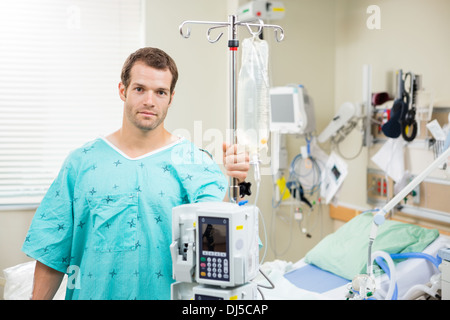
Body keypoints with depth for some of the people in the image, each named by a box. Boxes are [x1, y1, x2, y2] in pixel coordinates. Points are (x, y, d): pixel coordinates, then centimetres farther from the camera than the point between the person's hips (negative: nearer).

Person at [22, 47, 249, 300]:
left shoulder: (196, 163, -6)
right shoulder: (82, 162, 0)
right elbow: (52, 250, 3)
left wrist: (232, 186, -36)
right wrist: (39, 297, -1)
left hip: (165, 294, -1)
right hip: (90, 293, 2)